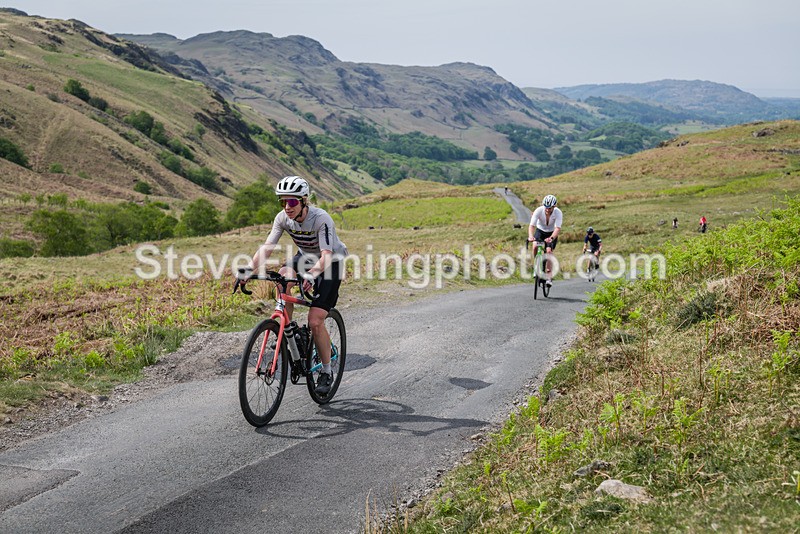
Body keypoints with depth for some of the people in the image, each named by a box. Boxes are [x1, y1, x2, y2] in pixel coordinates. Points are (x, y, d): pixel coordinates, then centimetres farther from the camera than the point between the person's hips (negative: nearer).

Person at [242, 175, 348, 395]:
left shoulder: (321, 219, -31)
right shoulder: (283, 218, -16)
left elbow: (326, 256, -40)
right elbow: (267, 247, -20)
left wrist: (312, 274, -59)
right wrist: (249, 269, -36)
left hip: (331, 263, -5)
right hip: (305, 257, 5)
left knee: (315, 322, -16)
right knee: (283, 276, -29)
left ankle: (326, 372, 4)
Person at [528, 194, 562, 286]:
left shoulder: (558, 213, -29)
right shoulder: (539, 210, -29)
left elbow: (558, 228, -38)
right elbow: (532, 225, -35)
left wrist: (551, 238, -57)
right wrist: (530, 236, -55)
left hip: (552, 233, -1)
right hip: (540, 230, 1)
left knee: (549, 251, -18)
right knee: (535, 247, -26)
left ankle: (549, 277, -13)